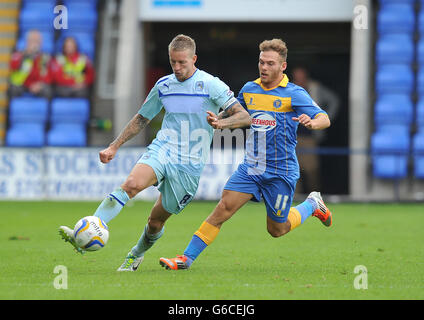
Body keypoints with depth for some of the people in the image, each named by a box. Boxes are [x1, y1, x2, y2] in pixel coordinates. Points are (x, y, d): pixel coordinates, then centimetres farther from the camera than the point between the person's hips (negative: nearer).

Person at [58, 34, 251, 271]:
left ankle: (137, 254, 34)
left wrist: (221, 123, -27)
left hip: (190, 164, -2)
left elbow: (245, 117, -7)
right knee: (132, 183, -28)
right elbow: (142, 119, 23)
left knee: (157, 220, 2)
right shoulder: (164, 85, 10)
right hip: (162, 150, 2)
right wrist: (114, 147, 19)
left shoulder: (210, 85, -4)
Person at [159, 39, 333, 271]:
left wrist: (312, 122, -38)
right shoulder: (249, 90, 6)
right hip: (250, 168, 4)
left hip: (280, 172, -4)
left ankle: (311, 205, 36)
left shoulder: (294, 94, -9)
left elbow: (324, 119, -14)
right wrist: (217, 119, 2)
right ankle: (187, 258, -13)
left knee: (276, 230, 8)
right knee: (223, 208, -13)